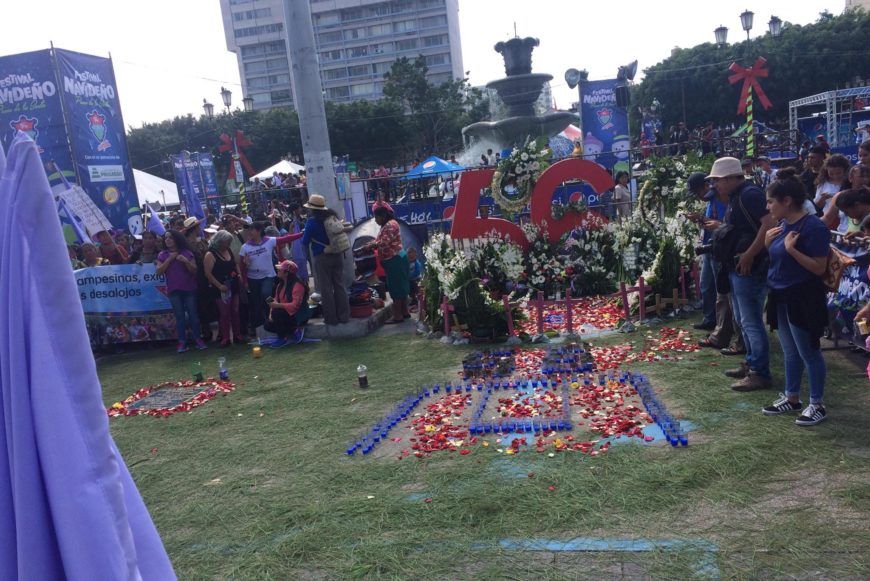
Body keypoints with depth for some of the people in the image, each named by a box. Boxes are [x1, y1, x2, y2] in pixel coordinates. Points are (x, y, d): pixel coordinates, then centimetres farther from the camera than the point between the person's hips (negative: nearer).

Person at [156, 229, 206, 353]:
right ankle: (182, 342, 3)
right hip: (174, 290, 1)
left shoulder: (187, 253, 3)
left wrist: (186, 261, -17)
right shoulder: (162, 255, 6)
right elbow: (159, 271, -5)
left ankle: (198, 339, 7)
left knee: (193, 314, 0)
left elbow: (194, 270, -1)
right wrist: (170, 259, -10)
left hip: (189, 289, -1)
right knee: (179, 316, 0)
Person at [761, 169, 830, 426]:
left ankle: (817, 405, 17)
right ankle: (792, 399, 29)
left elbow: (819, 268, -20)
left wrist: (791, 249, -26)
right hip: (782, 296, 9)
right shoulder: (783, 224, 6)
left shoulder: (813, 227, -19)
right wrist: (768, 242, -1)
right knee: (790, 353, 17)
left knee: (809, 353, 3)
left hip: (803, 299, -8)